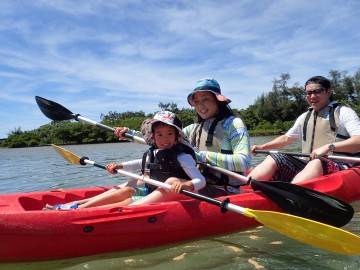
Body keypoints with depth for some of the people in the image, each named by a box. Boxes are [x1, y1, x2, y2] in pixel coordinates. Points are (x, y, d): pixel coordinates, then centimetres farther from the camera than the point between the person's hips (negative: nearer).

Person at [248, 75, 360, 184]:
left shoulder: (344, 112, 2)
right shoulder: (304, 117, 20)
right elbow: (286, 138, 30)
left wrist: (329, 147, -25)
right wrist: (262, 147, 18)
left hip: (338, 167, -5)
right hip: (307, 165, 5)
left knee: (317, 162, -38)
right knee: (275, 158, -15)